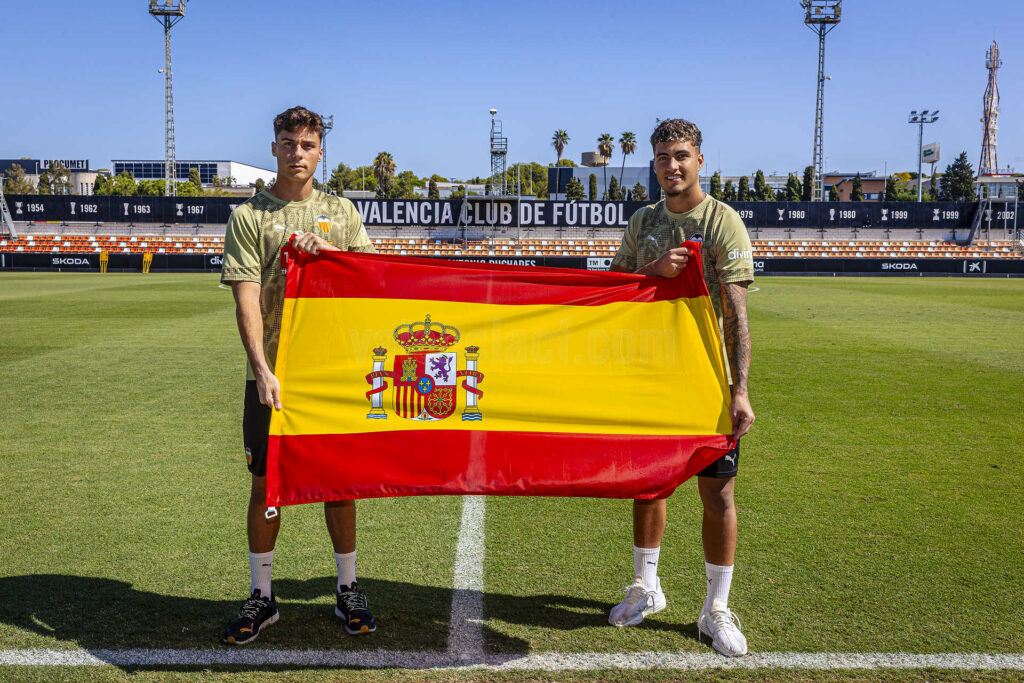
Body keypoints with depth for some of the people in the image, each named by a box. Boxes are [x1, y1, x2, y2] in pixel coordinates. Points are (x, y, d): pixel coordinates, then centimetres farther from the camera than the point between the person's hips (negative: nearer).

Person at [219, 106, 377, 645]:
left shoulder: (341, 211, 10)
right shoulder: (248, 215, 1)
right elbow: (246, 297, -8)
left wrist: (329, 252, -12)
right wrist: (261, 367, -20)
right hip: (273, 375, -1)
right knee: (266, 483, 5)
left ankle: (348, 590, 23)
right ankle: (261, 596, 21)